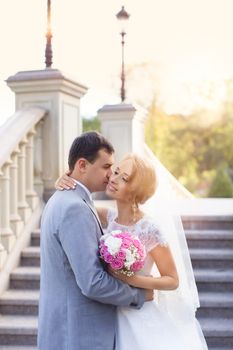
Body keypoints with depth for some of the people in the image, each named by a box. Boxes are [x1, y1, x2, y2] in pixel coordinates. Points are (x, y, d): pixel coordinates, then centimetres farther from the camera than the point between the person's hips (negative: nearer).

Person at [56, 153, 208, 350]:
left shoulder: (149, 229, -20)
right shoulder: (111, 218, -3)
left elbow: (173, 281, -13)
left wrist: (133, 280, -26)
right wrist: (64, 182, -13)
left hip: (140, 319, -5)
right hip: (114, 316, 5)